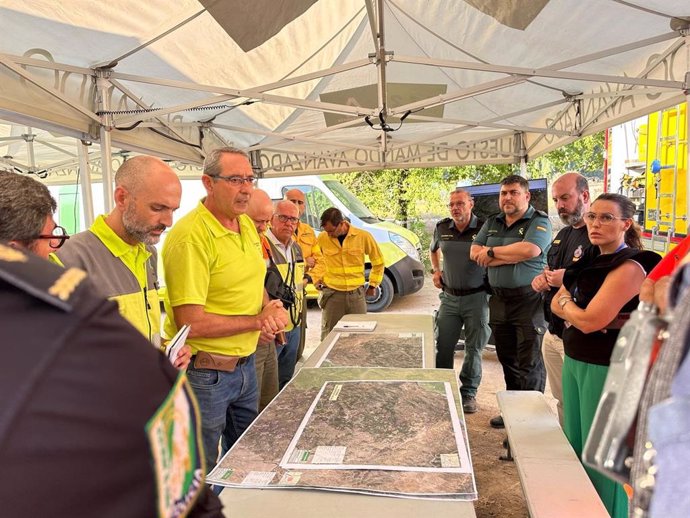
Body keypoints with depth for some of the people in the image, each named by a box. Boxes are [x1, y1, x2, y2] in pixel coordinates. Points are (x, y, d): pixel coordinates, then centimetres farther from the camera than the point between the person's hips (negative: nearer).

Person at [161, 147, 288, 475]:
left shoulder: (247, 225, 4)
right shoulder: (190, 236, -23)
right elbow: (190, 323, -24)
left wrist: (270, 307, -4)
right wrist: (258, 321, -17)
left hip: (245, 365, 8)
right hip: (204, 373, -8)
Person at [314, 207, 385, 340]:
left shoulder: (363, 236, -6)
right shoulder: (322, 238, -4)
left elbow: (378, 262, 7)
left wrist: (373, 284, 9)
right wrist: (316, 280, 9)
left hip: (356, 293, 0)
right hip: (332, 294, 0)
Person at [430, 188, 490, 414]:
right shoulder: (442, 228, 3)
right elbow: (433, 249, 24)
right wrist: (436, 271, 12)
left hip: (476, 297, -3)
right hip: (449, 296, 3)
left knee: (474, 348, 8)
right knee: (442, 346, 6)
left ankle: (469, 393, 23)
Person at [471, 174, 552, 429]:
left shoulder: (539, 221, -6)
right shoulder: (492, 223, 14)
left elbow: (530, 249, -24)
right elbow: (475, 252, 5)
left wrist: (493, 252, -11)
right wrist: (511, 256, -10)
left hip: (528, 301, -7)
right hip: (499, 300, 7)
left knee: (529, 363, -1)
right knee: (507, 358, 16)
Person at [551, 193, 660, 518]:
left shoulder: (629, 267, -17)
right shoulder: (592, 261, 9)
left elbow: (589, 321, -23)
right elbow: (556, 304, 11)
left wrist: (567, 304, -3)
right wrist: (575, 311, -10)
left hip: (607, 369, -8)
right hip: (574, 361, 9)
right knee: (575, 446, 19)